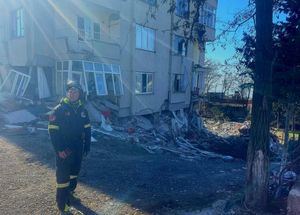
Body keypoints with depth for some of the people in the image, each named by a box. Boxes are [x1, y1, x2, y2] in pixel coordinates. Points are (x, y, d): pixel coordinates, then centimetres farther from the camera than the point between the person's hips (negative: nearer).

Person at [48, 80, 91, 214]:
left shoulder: (82, 110, 4)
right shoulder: (59, 110, -10)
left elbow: (87, 129, 9)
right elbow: (53, 131, -13)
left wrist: (87, 146, 7)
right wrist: (59, 150, -18)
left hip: (78, 149, 5)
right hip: (63, 150, -5)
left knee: (74, 173, 19)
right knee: (63, 177, 0)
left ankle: (70, 192, 42)